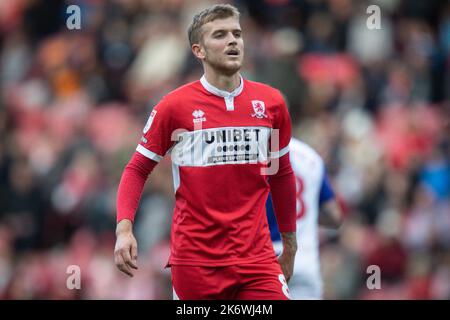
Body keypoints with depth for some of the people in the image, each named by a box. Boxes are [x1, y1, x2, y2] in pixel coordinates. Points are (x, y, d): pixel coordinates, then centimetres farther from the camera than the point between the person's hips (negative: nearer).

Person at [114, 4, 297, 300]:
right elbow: (137, 170, 3)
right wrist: (124, 228, -12)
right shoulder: (174, 106, -3)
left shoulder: (271, 102, 5)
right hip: (195, 261, -2)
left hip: (257, 257, 2)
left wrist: (290, 242, 22)